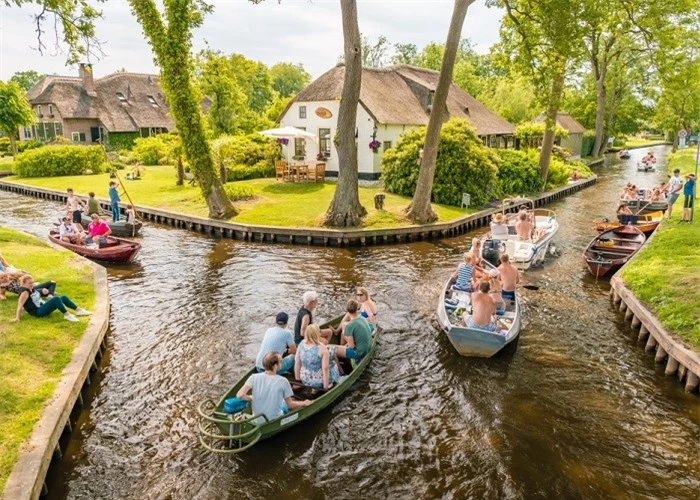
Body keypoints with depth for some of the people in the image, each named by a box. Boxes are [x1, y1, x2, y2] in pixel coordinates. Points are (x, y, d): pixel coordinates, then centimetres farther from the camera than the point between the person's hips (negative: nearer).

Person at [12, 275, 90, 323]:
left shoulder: (31, 289, 11)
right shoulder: (25, 292, -16)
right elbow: (20, 305, -20)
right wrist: (17, 318, -22)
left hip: (42, 307, 10)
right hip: (38, 312, -10)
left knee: (63, 298, 2)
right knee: (56, 299, -29)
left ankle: (79, 310, -4)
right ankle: (67, 315, -29)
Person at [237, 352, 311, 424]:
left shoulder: (254, 377, -13)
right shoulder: (283, 381, -17)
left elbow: (240, 395, -20)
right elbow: (290, 405, -8)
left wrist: (251, 398, 1)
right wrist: (304, 403, 11)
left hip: (257, 421, 3)